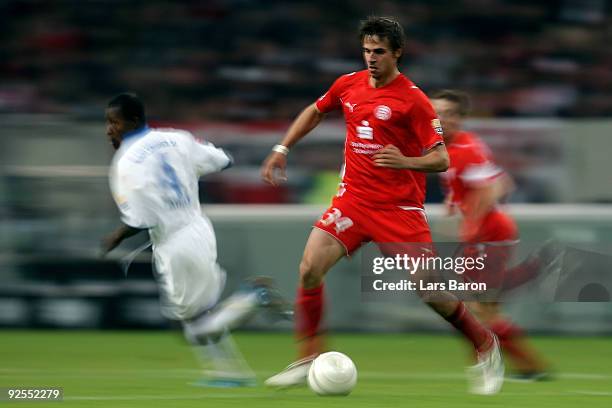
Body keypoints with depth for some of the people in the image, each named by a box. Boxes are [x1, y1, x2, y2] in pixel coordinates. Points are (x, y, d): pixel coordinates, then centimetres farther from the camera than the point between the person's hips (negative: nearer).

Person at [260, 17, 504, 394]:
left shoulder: (413, 100, -11)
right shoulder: (349, 85, 5)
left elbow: (441, 159, -12)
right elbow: (316, 112, 26)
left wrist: (406, 161, -30)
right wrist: (282, 149, 19)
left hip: (400, 207, -4)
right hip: (353, 199, 5)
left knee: (427, 289, -9)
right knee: (310, 268, -14)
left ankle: (486, 346, 15)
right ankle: (309, 358, -2)